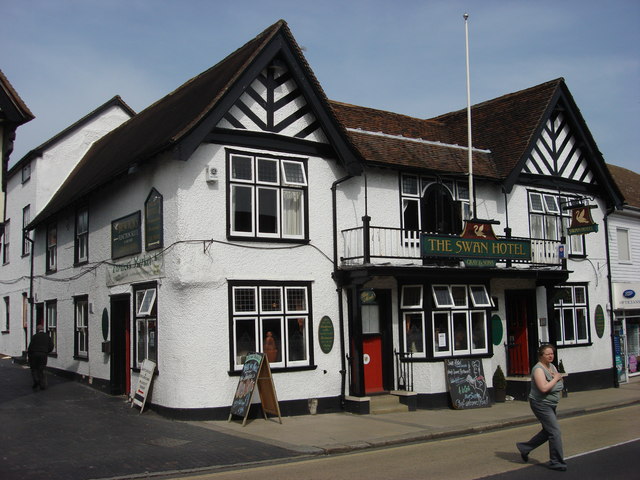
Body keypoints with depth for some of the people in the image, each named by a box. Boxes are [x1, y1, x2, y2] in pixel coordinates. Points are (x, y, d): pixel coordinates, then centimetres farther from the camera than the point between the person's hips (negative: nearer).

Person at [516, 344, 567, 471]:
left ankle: (525, 447, 29)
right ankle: (556, 462, 3)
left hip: (550, 405, 10)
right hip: (541, 404, -10)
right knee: (555, 432, -8)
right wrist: (556, 378, -17)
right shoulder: (538, 369, -19)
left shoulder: (552, 366, 9)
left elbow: (558, 384, 19)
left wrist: (558, 377, -3)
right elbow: (544, 388, -29)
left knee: (548, 431, 15)